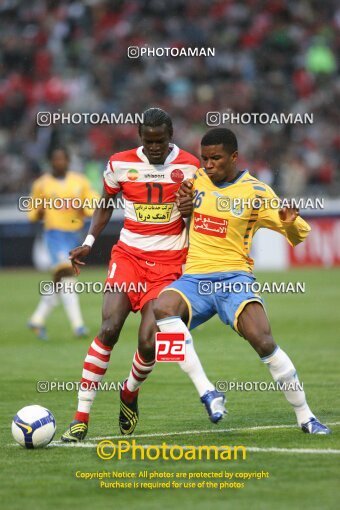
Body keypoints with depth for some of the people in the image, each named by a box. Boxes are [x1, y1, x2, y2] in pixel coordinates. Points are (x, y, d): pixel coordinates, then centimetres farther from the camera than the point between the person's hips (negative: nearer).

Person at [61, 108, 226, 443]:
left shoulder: (188, 167, -2)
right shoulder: (120, 164, 1)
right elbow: (105, 205, 18)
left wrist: (192, 211, -16)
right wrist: (88, 242, 6)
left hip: (168, 262, -1)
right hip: (128, 255, 1)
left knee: (149, 343, -13)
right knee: (109, 328, -18)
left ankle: (130, 394, 23)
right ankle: (81, 416, -12)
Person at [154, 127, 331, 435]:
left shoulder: (256, 193, -1)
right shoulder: (195, 179, 10)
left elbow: (298, 236, 0)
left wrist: (291, 223, -22)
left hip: (234, 277, -3)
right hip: (194, 278, 3)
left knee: (263, 340, -25)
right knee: (162, 308, -31)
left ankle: (305, 417, -9)